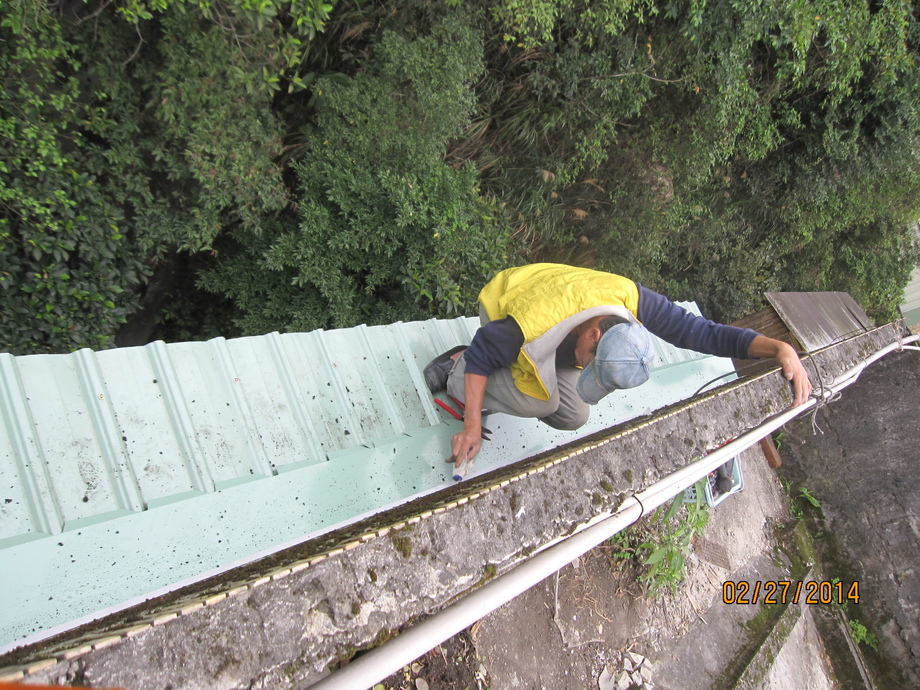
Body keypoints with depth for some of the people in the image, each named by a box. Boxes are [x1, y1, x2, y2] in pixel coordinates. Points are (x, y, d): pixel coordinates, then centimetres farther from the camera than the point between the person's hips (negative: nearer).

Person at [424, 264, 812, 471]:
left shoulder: (630, 298, -38)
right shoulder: (532, 325, -47)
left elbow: (701, 333, -32)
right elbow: (480, 356, -29)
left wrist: (780, 348, -43)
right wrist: (472, 426, -32)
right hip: (502, 308, -5)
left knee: (573, 417, -1)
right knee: (542, 401, -27)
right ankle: (456, 372, -5)